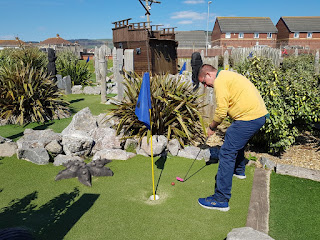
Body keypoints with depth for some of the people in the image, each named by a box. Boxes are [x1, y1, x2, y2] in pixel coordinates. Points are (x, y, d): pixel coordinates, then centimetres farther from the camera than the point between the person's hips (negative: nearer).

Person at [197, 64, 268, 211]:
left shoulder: (220, 81, -10)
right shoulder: (227, 75, 21)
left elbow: (221, 110, -16)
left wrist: (211, 127, 2)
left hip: (249, 119, -11)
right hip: (260, 114, 11)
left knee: (226, 153, -9)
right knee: (238, 143, 31)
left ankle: (221, 199, -6)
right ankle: (239, 171, 54)